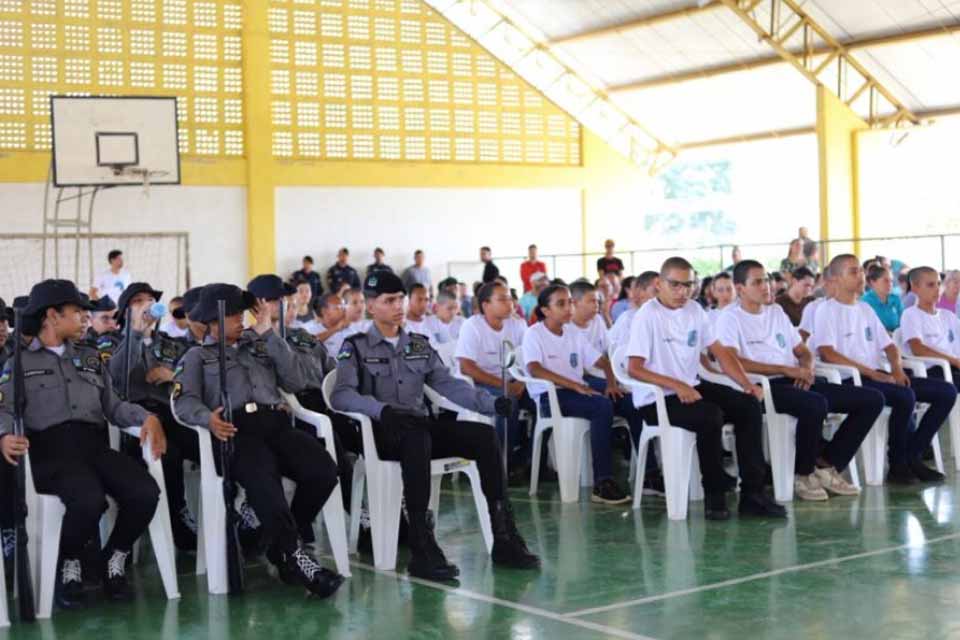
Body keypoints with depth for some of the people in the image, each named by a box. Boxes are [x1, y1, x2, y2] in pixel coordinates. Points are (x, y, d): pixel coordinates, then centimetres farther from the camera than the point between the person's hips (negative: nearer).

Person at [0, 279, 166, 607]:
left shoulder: (90, 357, 26)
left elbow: (112, 405, 19)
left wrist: (147, 417, -2)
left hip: (94, 444, 4)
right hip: (52, 449, -4)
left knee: (145, 493, -24)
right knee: (90, 500, -35)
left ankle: (115, 558, 4)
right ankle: (69, 564, -3)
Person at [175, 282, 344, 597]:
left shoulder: (260, 346, 30)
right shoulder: (197, 356, 20)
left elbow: (295, 382, 14)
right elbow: (185, 401, 2)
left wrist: (269, 334, 12)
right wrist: (208, 418, -21)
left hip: (277, 424, 4)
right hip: (236, 429, -4)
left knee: (323, 470, -24)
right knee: (263, 481, -37)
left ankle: (281, 542, -6)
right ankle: (293, 555, -32)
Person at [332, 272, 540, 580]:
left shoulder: (419, 345, 20)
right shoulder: (356, 347, 5)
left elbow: (448, 384, 9)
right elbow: (342, 395, -11)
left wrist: (492, 402, -9)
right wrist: (384, 410, -30)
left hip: (420, 429, 5)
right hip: (381, 433, -5)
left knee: (484, 435, -19)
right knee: (417, 438, -39)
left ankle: (504, 538, -19)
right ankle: (422, 549, -41)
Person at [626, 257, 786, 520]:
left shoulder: (694, 310, 10)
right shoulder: (647, 316, -12)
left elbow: (720, 351, 12)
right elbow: (634, 369, -18)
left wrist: (748, 384, -1)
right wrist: (676, 385, -28)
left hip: (692, 387, 8)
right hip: (656, 399, -8)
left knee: (748, 406, -8)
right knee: (710, 415, -31)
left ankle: (752, 493, -6)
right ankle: (715, 496, -13)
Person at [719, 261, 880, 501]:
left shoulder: (776, 312, 23)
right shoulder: (730, 318, 0)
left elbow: (803, 352, 25)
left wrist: (806, 369, -1)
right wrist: (786, 370, -17)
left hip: (796, 382, 8)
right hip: (764, 387, -8)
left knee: (872, 399, -3)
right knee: (816, 404, -38)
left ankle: (826, 465, 1)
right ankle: (802, 474, -15)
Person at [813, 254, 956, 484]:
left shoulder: (865, 309, 21)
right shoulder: (827, 310, -3)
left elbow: (888, 345, 23)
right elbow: (827, 354, -15)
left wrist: (897, 369, -1)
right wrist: (872, 373, -18)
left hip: (877, 376, 8)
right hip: (850, 380, -8)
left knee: (946, 391, -4)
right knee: (905, 396, -33)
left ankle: (912, 456, -3)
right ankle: (898, 465, -16)